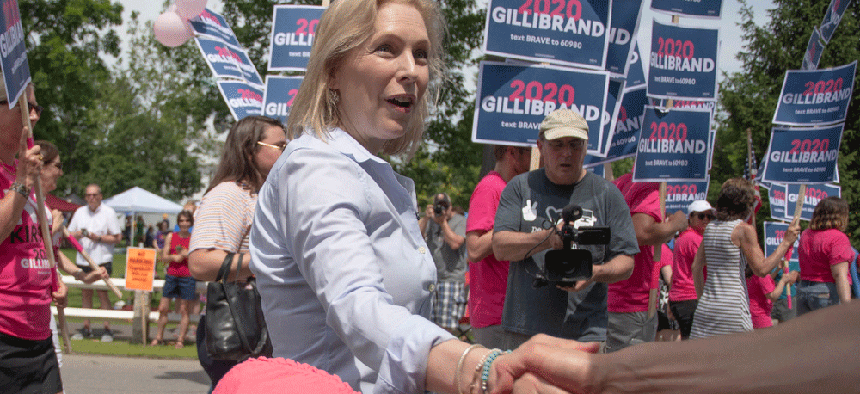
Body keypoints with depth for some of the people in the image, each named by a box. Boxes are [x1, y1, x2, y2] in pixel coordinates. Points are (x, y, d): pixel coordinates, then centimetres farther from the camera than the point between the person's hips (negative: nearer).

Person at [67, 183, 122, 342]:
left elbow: (117, 237, -3)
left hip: (102, 260, -4)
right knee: (86, 293, 7)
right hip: (83, 259, 5)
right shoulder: (80, 212, 12)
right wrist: (78, 234, -8)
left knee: (102, 293, -8)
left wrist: (98, 238, -15)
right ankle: (86, 328, 14)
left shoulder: (109, 212, -1)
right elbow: (70, 233, 15)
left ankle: (107, 329, -2)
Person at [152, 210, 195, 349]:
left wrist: (187, 254, -12)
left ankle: (180, 340, 6)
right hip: (171, 276, 2)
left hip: (187, 277, -2)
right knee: (163, 308, 2)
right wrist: (174, 257, -12)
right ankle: (159, 337, 15)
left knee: (184, 310, 0)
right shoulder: (171, 236, 10)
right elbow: (164, 256, 8)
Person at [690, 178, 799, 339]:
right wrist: (786, 242, -2)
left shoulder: (710, 228, 10)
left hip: (706, 306, 6)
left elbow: (696, 267, 14)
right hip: (733, 308, -6)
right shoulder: (744, 229, -9)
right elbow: (761, 269, -9)